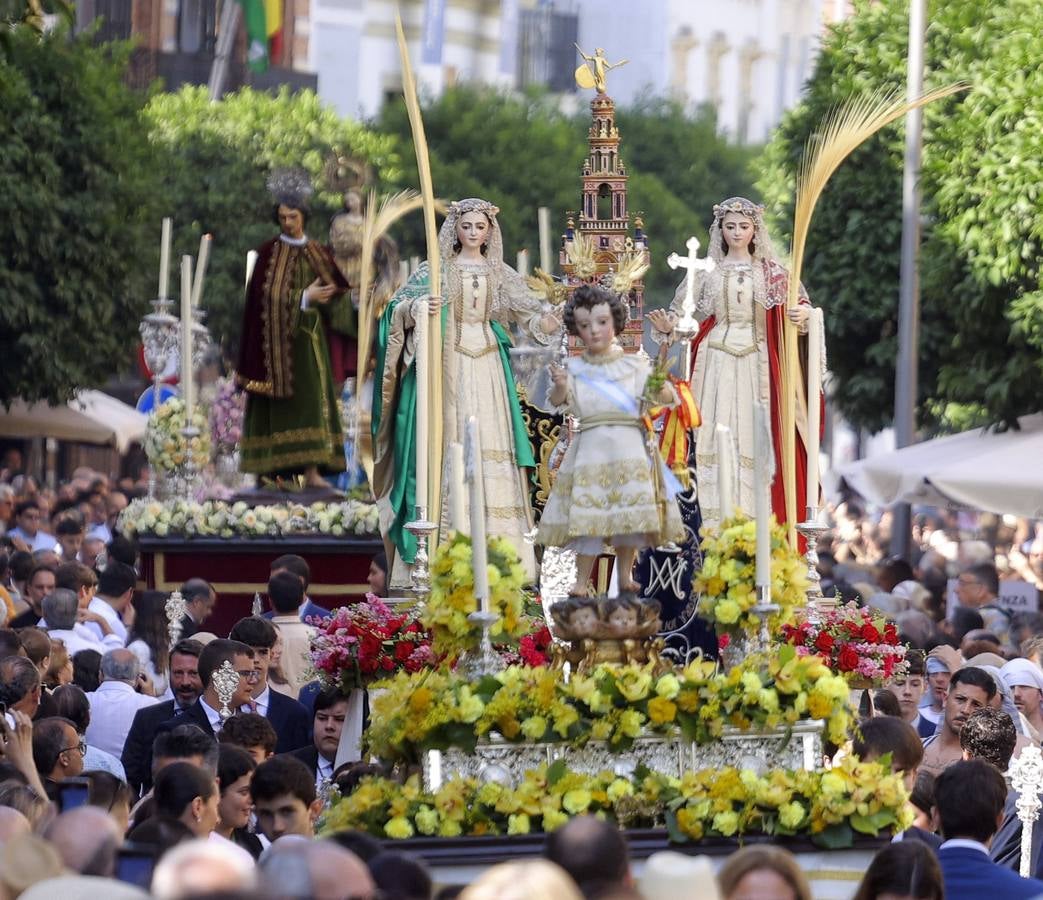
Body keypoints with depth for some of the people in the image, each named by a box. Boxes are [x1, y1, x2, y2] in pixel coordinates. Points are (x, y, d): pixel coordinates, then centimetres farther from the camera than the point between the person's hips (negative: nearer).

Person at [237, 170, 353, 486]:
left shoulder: (318, 254, 13)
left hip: (311, 339, 4)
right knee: (278, 407, -8)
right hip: (279, 338, -4)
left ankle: (312, 469, -8)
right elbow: (267, 295, -10)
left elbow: (336, 293, 9)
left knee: (313, 400, -4)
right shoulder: (269, 254, 0)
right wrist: (304, 297, -15)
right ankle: (272, 470, -8)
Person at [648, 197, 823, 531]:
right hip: (717, 363, 0)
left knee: (755, 438, -5)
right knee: (718, 437, -7)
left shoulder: (771, 271, 10)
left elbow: (799, 301, 7)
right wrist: (668, 326, -15)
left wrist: (802, 313, -16)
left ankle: (754, 519, -3)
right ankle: (718, 523, -7)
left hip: (758, 364, 0)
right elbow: (684, 313, 6)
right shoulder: (707, 272, 9)